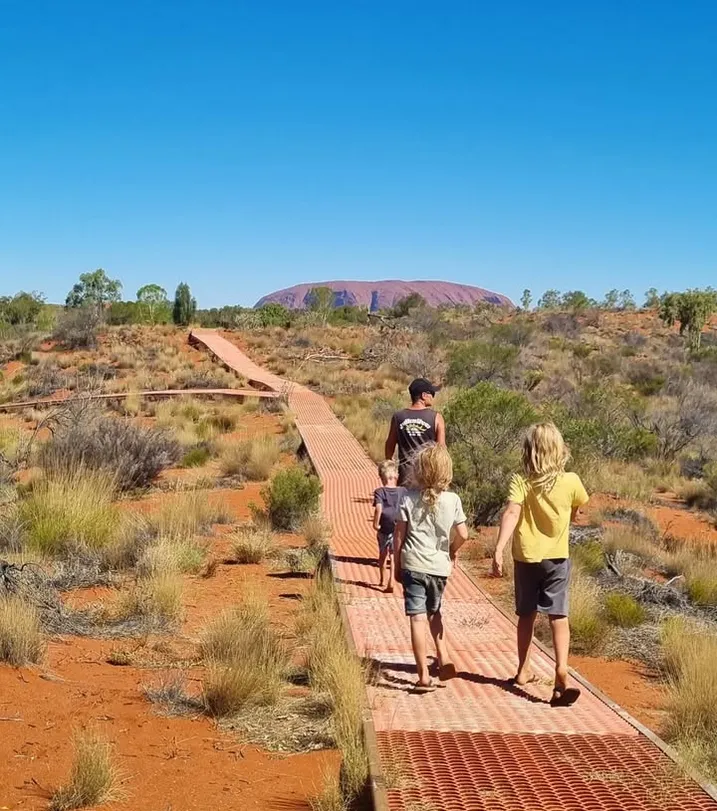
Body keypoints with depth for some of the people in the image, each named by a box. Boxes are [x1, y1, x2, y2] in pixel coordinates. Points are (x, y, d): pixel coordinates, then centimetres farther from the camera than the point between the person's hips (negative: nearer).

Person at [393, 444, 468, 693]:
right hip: (440, 566, 3)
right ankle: (444, 658, 14)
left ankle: (424, 676, -1)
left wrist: (397, 565, 7)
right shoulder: (452, 500, -3)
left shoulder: (408, 498, -6)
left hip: (413, 565, -3)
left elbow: (399, 534, -4)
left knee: (418, 618, -1)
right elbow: (463, 534, -2)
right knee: (433, 612, 26)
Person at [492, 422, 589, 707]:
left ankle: (524, 670, 29)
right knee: (559, 617, -4)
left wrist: (498, 550, -32)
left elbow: (511, 513, -26)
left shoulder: (520, 482, -11)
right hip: (557, 557, -1)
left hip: (526, 558, 1)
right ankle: (561, 670, -23)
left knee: (527, 615, 17)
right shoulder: (571, 482, -6)